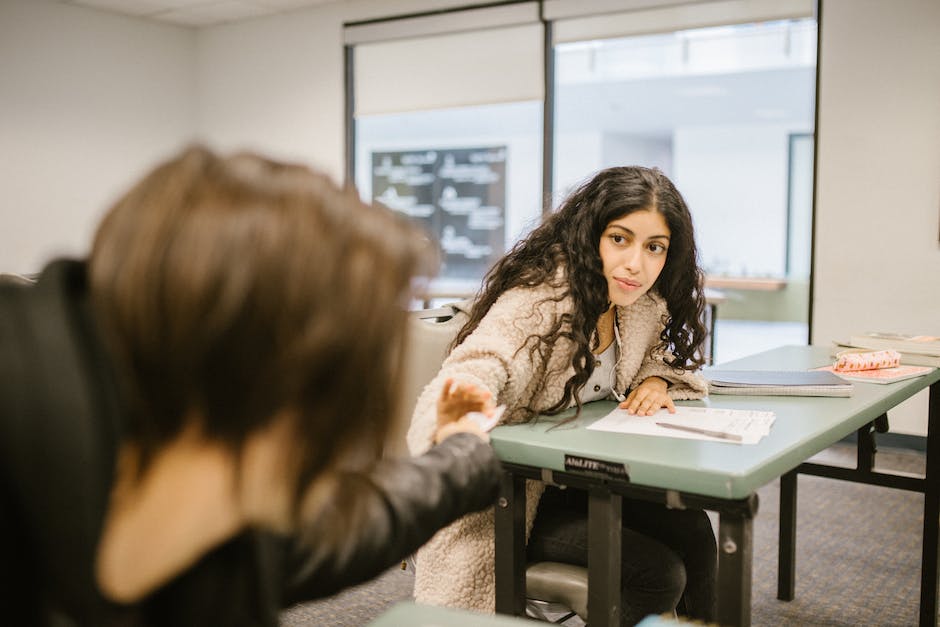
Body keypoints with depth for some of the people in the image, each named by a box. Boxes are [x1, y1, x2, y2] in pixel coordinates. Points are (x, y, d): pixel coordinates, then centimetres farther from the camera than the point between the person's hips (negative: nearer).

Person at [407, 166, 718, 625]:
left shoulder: (645, 305, -3)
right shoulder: (540, 298, -24)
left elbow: (663, 357, 16)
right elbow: (472, 375, -37)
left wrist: (656, 381, -9)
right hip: (510, 497, -6)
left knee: (690, 530, -17)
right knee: (658, 571, -18)